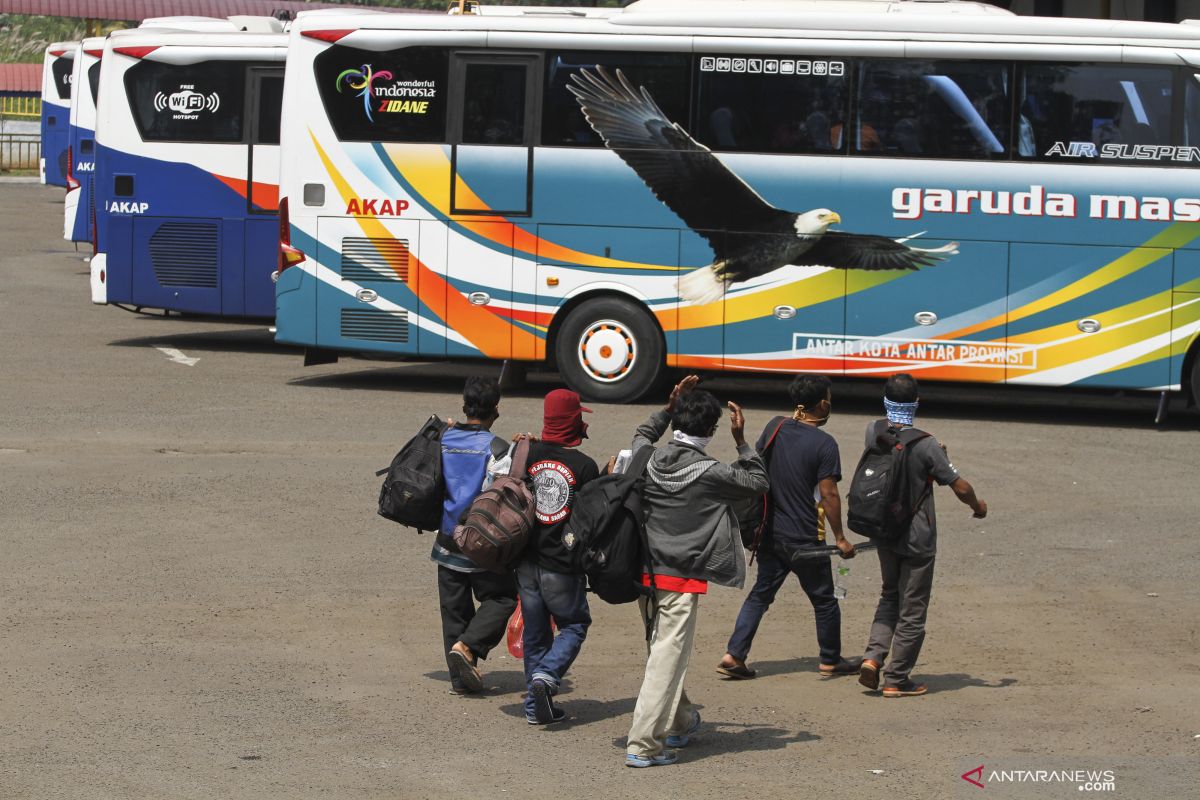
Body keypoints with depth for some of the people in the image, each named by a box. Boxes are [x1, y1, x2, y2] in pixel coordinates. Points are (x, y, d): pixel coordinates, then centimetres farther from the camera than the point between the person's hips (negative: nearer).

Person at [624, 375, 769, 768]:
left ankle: (679, 722, 41)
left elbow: (642, 435, 25)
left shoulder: (649, 460, -1)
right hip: (682, 581, -6)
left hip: (646, 572, 6)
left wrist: (669, 407, 18)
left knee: (664, 651, 23)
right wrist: (741, 441, 4)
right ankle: (643, 745, -11)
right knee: (667, 659, -6)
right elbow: (757, 482, 3)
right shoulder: (709, 473, -14)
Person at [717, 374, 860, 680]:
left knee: (760, 594, 12)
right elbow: (828, 494, -16)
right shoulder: (824, 444, -16)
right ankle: (830, 660, 23)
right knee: (824, 600, 12)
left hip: (770, 531, 5)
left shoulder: (775, 427, 1)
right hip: (805, 538, -5)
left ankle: (733, 655, 2)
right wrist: (840, 538, -10)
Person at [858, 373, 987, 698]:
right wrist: (978, 506, 7)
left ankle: (873, 657, 5)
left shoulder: (874, 433, -6)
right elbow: (960, 487, -13)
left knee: (890, 597, 23)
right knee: (912, 609, 6)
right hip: (917, 538, -5)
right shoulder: (925, 446, -21)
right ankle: (896, 680, 12)